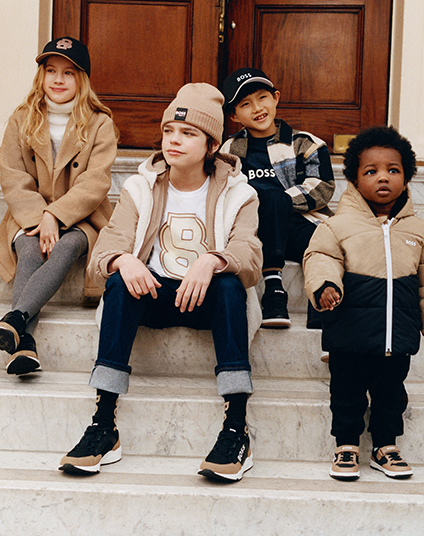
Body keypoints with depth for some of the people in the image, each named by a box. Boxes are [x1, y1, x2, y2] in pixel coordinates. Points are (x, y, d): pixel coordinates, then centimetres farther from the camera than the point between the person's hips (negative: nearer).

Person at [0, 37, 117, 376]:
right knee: (30, 251, -31)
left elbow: (96, 182, -8)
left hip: (81, 219, -1)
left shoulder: (100, 124, 3)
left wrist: (55, 215, -21)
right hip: (30, 218, 2)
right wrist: (37, 220, -17)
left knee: (67, 247, -35)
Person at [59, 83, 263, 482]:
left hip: (206, 299, -1)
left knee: (230, 283, -34)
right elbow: (107, 245, -5)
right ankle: (103, 423, -34)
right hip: (154, 296, 2)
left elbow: (249, 255, -15)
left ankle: (237, 428, -37)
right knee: (120, 281, -30)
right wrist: (122, 260, -31)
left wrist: (211, 261, -38)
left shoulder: (235, 193, 2)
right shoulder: (141, 188, 8)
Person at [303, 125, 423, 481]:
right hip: (352, 329, -2)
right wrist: (325, 284, -25)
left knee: (391, 388, 12)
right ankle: (347, 446, 21)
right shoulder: (340, 225, -2)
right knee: (348, 388, 6)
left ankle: (386, 445, 27)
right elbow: (322, 257, -5)